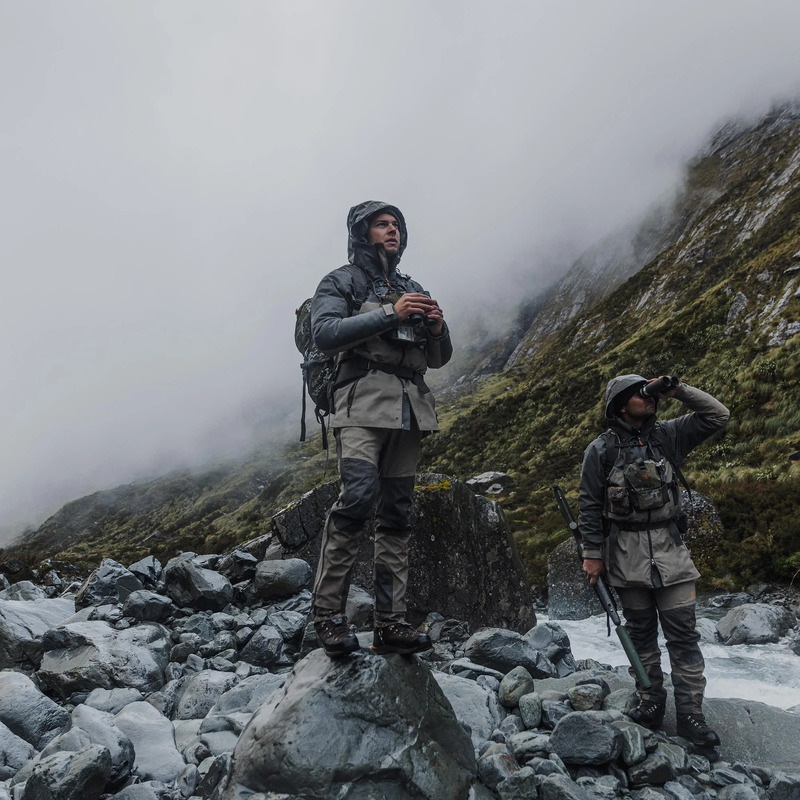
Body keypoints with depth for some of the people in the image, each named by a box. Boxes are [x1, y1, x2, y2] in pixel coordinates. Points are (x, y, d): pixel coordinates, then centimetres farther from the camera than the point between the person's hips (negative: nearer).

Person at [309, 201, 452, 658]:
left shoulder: (414, 290, 25)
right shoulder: (341, 282, 10)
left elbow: (439, 359, 24)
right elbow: (325, 333, -9)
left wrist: (438, 329, 1)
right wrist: (389, 314, -14)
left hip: (411, 406, 6)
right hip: (364, 401, -5)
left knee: (398, 515, 1)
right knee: (359, 496, -23)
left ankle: (391, 624, 2)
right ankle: (329, 612, -13)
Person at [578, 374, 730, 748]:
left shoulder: (668, 435, 6)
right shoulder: (601, 449, -3)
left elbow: (717, 415, 4)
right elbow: (588, 505, -2)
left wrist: (677, 390, -5)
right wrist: (592, 555, -5)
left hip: (670, 549, 2)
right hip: (626, 554, -2)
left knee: (683, 634, 1)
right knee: (641, 633, 10)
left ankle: (690, 715, 7)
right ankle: (651, 704, 23)